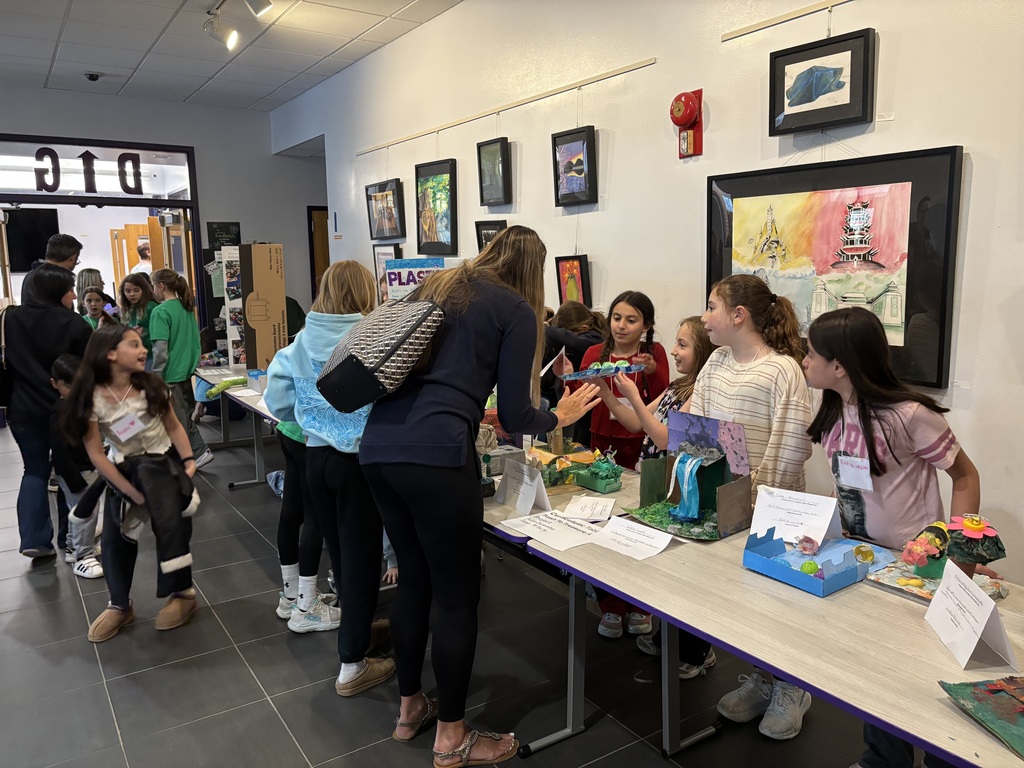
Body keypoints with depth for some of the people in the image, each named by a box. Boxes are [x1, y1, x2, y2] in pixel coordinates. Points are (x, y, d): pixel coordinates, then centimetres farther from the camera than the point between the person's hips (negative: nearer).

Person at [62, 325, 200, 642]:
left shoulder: (151, 385, -8)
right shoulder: (91, 399, -14)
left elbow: (174, 427, 2)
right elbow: (96, 454, -12)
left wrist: (189, 460, -11)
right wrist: (130, 491, -13)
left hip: (163, 463, 0)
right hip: (123, 470, 0)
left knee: (171, 524, -11)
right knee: (114, 539, 0)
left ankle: (182, 593, 8)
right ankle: (120, 604, 22)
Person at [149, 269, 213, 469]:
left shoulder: (160, 311, -16)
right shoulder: (187, 307, 7)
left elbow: (160, 350, -19)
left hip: (171, 374, -8)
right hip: (186, 371, 8)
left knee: (176, 422, 4)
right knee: (183, 417, 19)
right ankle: (201, 451, 17)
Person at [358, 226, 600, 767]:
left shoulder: (434, 287, 23)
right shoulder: (518, 310, 5)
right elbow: (514, 415, 1)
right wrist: (559, 417, 21)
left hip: (378, 446, 7)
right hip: (435, 454, -7)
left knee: (413, 581, 21)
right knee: (456, 597, 7)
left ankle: (410, 708, 36)